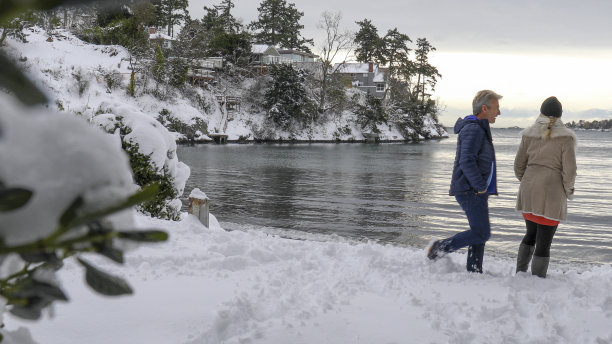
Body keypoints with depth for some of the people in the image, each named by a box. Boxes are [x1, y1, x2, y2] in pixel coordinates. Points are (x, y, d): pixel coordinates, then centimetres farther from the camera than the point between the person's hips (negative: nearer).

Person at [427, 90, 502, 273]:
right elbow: (466, 162, -26)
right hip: (470, 191, -11)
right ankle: (441, 247, 0)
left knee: (480, 233, 12)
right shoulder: (473, 129, -15)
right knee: (481, 233, -10)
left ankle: (474, 271, 17)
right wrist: (481, 186, -17)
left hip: (477, 191, 11)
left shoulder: (479, 129, 19)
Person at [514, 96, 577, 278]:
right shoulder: (565, 137, -8)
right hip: (551, 195, -5)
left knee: (531, 234, 23)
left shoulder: (529, 134, 3)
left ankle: (519, 274, 23)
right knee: (544, 242, 2)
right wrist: (568, 191, 6)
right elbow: (569, 170, -11)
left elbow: (518, 165, 7)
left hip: (528, 193, 5)